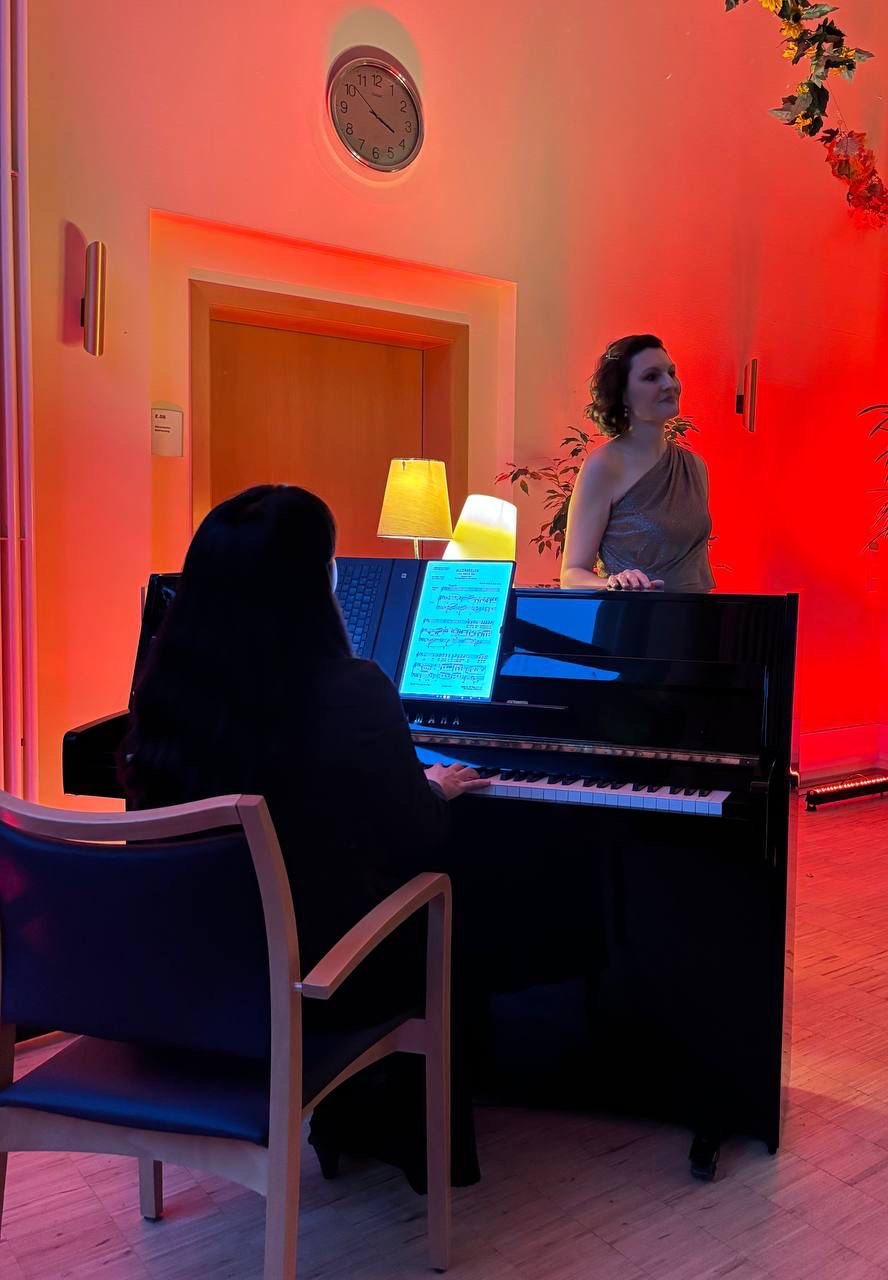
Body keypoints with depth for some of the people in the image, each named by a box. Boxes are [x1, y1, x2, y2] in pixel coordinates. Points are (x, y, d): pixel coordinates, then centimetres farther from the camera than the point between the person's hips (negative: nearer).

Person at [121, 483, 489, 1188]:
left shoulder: (167, 684, -9)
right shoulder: (352, 692, -22)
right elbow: (421, 848, -10)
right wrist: (437, 790, 13)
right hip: (307, 971, -5)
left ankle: (341, 1122, 42)